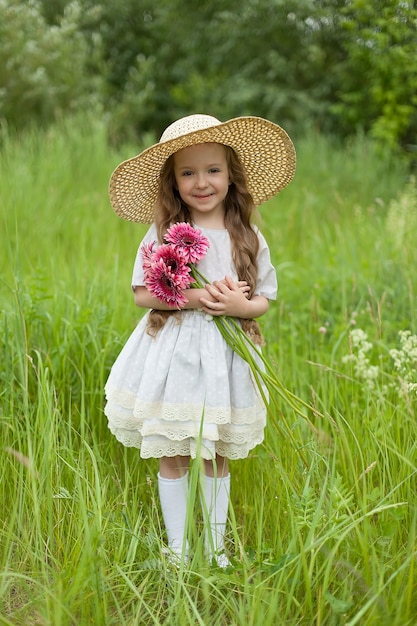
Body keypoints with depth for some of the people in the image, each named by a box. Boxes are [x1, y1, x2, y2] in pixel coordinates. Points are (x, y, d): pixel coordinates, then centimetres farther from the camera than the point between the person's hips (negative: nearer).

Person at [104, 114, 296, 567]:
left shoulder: (248, 238, 0)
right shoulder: (163, 233, -4)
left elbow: (264, 300, 5)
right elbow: (141, 293, -4)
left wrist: (240, 306, -17)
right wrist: (188, 298, -18)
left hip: (225, 355, 1)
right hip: (172, 353, -1)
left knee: (218, 457, 12)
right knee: (172, 457, 6)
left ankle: (216, 546, 27)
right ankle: (177, 548, 21)